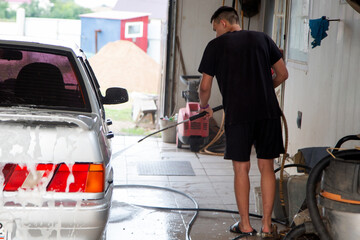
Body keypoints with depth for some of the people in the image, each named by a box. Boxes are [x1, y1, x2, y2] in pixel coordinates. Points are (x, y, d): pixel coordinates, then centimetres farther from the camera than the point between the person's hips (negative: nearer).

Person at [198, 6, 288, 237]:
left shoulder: (216, 45, 5)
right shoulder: (262, 38, 13)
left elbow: (205, 87, 5)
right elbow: (283, 73, 15)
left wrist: (205, 107, 25)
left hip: (238, 114, -3)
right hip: (268, 110, 3)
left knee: (241, 169, 7)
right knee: (267, 167, 9)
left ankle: (245, 225, 14)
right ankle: (267, 224, 14)